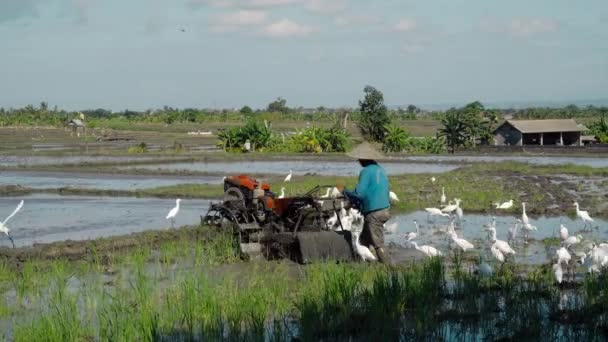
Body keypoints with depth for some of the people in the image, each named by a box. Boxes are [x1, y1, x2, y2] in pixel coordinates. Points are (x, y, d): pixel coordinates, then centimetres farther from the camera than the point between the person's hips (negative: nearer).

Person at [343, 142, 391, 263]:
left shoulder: (367, 171, -16)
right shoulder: (380, 170, 12)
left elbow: (359, 193, -21)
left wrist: (345, 192, -3)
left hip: (374, 213, -9)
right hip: (384, 209, 9)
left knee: (378, 244, -4)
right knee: (364, 240, 18)